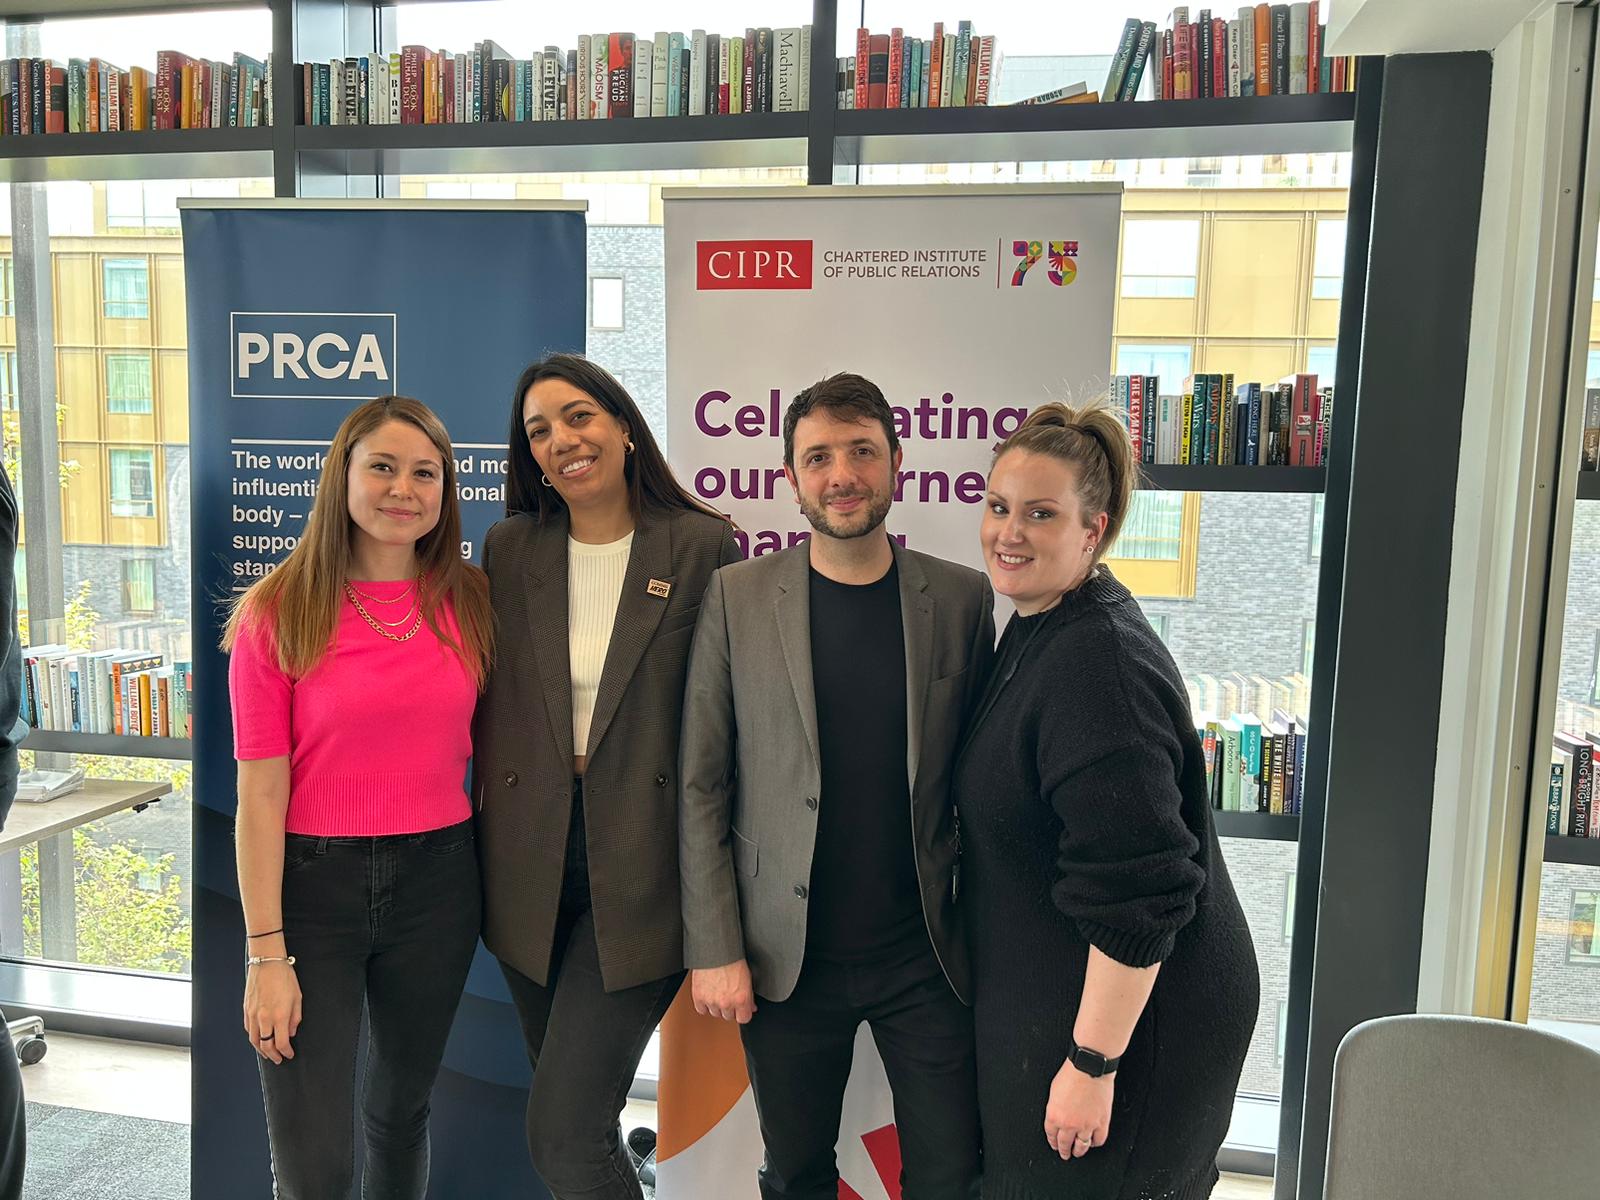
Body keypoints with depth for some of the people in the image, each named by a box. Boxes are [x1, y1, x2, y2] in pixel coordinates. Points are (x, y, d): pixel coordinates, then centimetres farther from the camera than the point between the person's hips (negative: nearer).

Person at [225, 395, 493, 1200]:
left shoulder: (469, 602, 0)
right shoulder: (277, 613, -9)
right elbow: (260, 792, -9)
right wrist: (266, 955, -11)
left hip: (437, 881, 3)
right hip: (312, 883, -2)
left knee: (402, 1109, 21)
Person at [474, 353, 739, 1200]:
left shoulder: (703, 547, -7)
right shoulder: (510, 547, 4)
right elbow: (490, 700, 9)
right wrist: (486, 835, 5)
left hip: (643, 867, -4)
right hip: (531, 868, 4)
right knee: (575, 1118, 18)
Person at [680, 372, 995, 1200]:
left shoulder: (962, 599, -2)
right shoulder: (737, 596, -5)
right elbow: (701, 785, -3)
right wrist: (715, 948, -6)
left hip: (926, 956, 1)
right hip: (788, 958, 0)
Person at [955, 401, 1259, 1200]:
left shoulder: (1097, 662, -26)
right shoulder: (1041, 630, 5)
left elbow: (1139, 893, -28)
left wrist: (1092, 1065, -22)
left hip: (1129, 1015, -9)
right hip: (1046, 1004, 9)